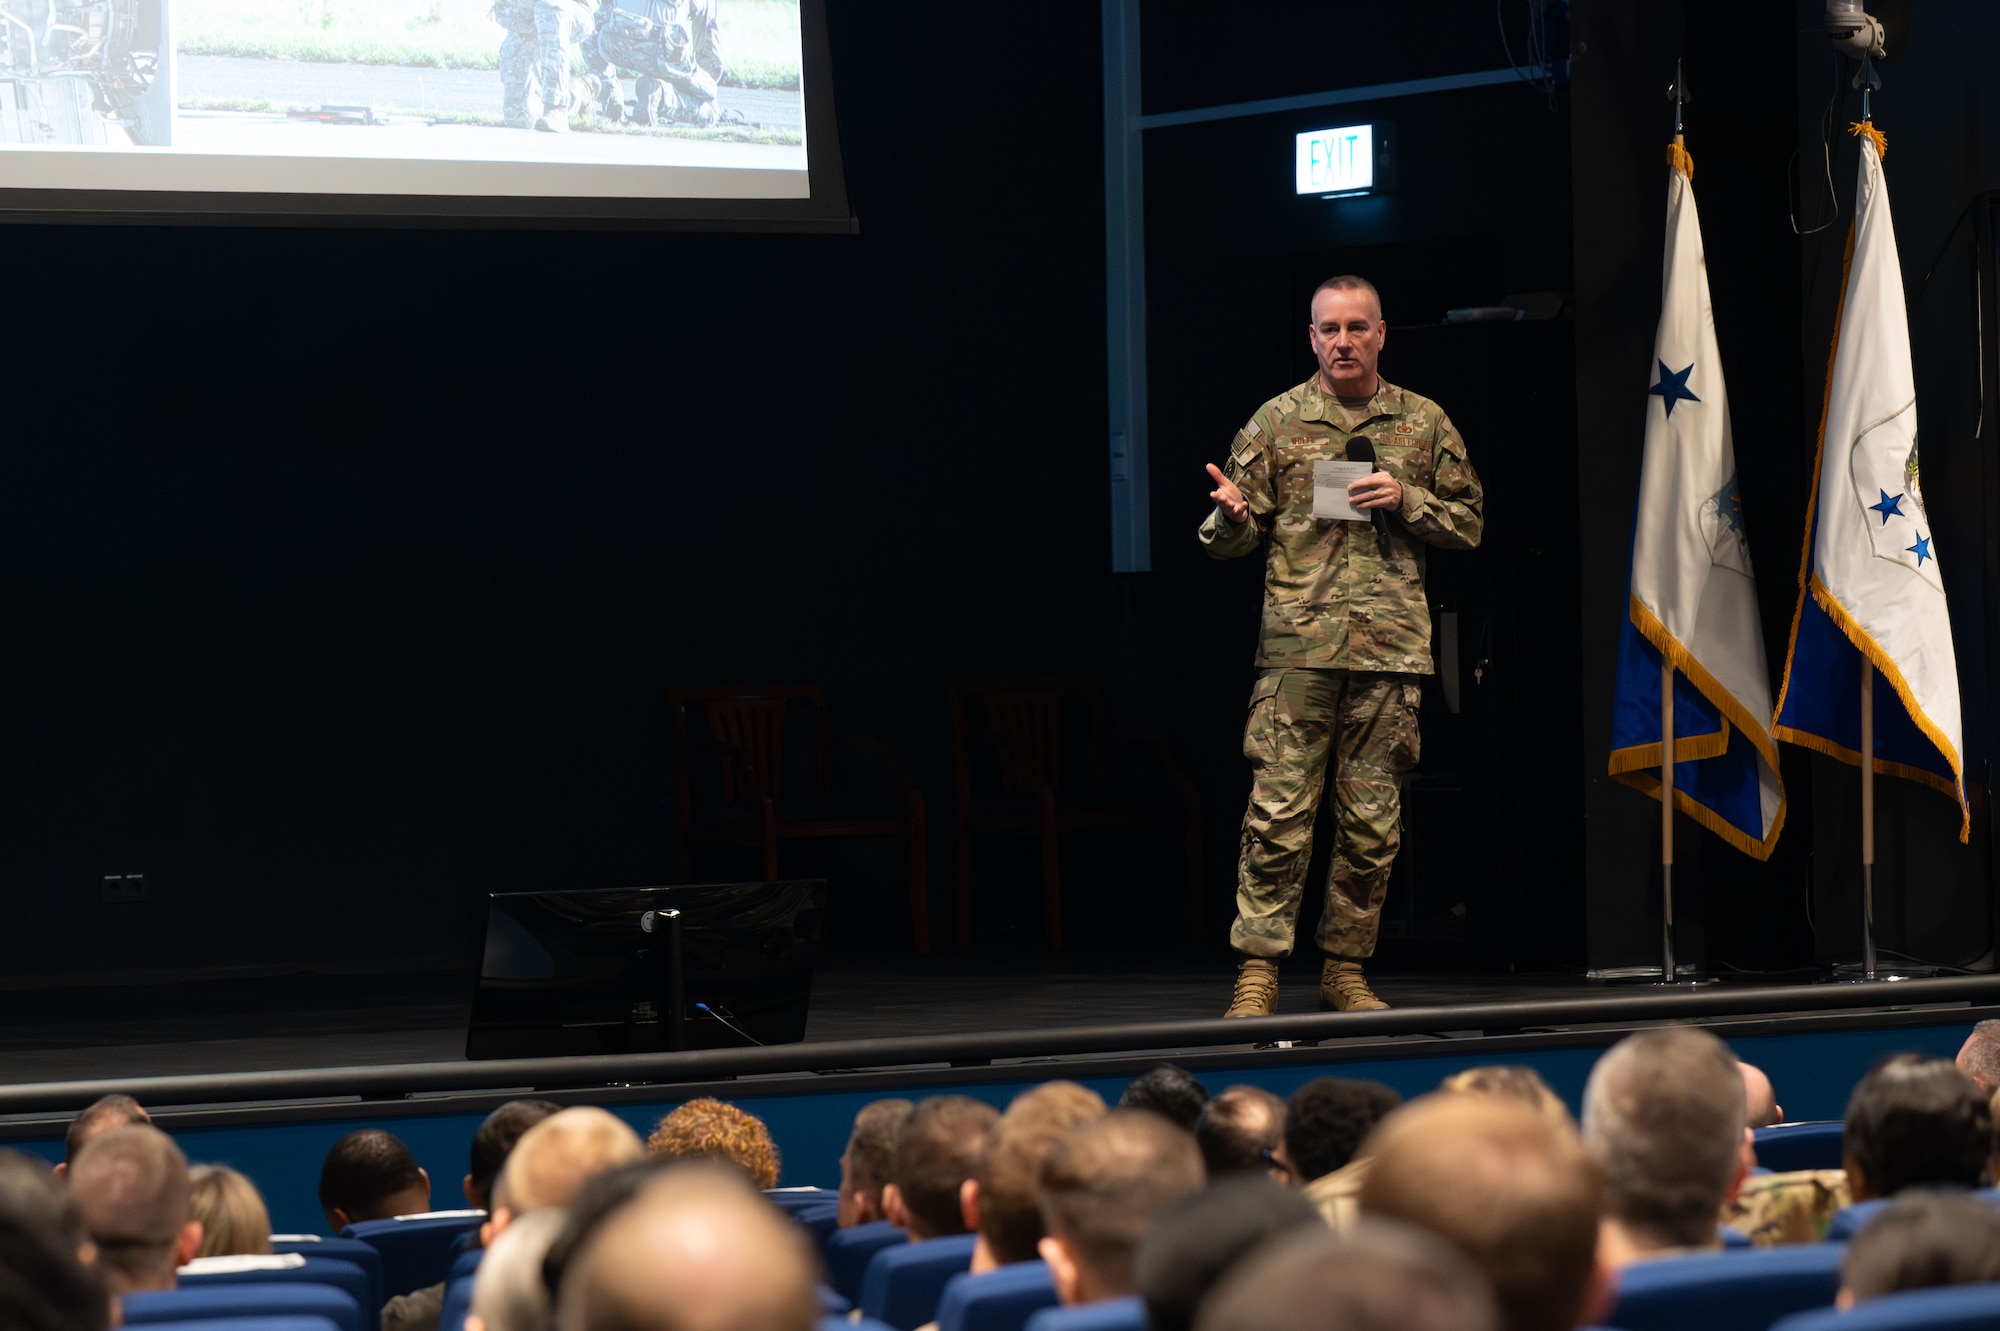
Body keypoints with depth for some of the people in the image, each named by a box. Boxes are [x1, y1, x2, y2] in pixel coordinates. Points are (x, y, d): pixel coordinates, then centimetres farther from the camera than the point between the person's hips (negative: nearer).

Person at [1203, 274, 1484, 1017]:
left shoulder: (1423, 423, 11)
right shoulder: (1277, 421, 7)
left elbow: (1468, 523, 13)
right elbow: (1231, 539, 7)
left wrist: (1405, 500, -5)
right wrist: (1230, 515, -17)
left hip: (1390, 647, 2)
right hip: (1297, 643, -2)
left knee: (1371, 820, 4)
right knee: (1278, 810, -8)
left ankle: (1344, 970, 13)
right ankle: (1257, 970, -5)